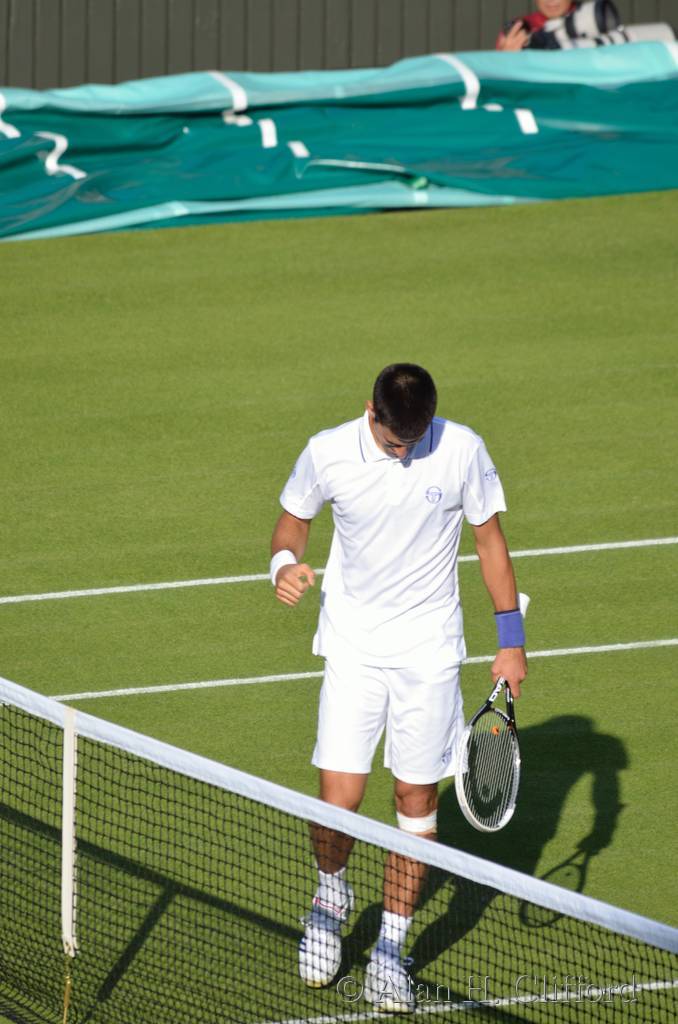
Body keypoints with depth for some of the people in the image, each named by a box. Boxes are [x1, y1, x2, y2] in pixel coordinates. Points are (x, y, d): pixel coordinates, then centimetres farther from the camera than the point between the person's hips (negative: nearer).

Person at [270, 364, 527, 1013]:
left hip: (429, 653, 0)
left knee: (417, 797, 1)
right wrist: (284, 562, -14)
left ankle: (391, 949, 13)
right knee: (339, 799, -8)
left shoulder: (462, 452, -10)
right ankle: (331, 893, 25)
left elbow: (489, 539, 3)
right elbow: (293, 520, 9)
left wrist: (511, 640, 4)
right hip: (353, 649, 0)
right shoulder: (328, 453, -9)